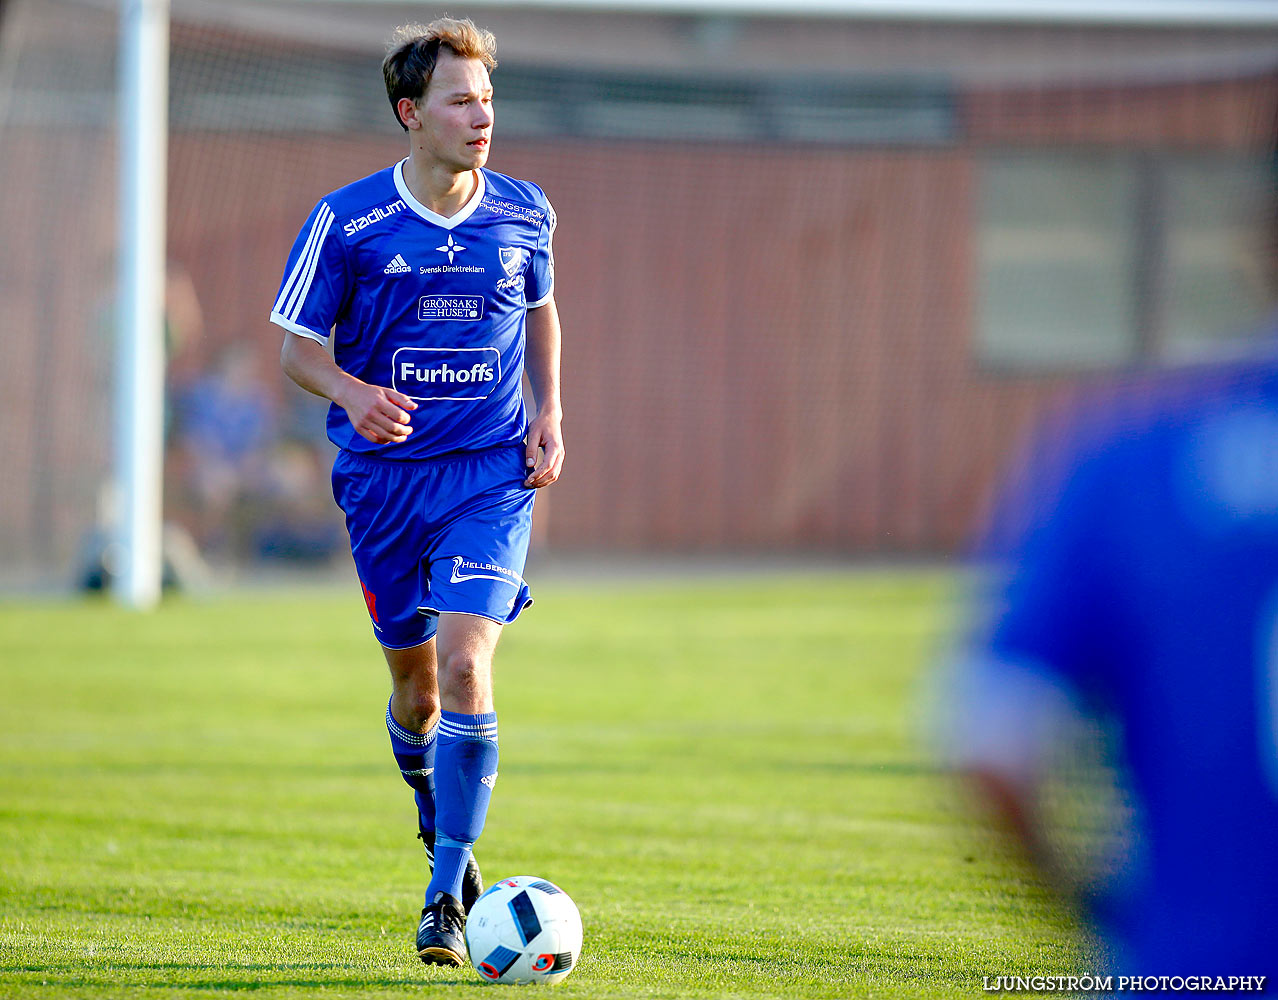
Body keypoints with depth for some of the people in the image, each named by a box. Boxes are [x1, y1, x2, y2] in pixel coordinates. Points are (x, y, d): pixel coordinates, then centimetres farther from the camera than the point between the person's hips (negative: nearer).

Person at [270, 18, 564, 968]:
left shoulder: (525, 212, 1)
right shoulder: (346, 221, -7)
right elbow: (298, 346, 0)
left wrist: (550, 413, 6)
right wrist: (352, 391, -21)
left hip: (492, 473, 0)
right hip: (384, 473, 0)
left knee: (466, 666, -17)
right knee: (416, 683, 10)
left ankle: (447, 898, -12)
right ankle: (438, 821, 42)